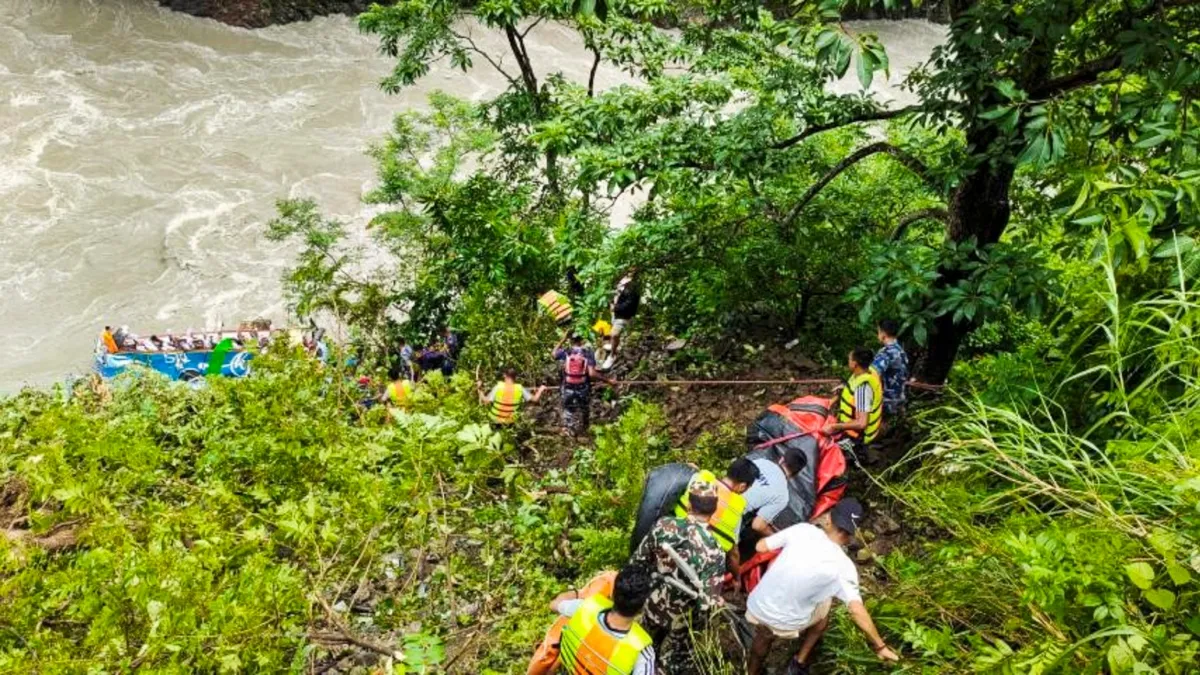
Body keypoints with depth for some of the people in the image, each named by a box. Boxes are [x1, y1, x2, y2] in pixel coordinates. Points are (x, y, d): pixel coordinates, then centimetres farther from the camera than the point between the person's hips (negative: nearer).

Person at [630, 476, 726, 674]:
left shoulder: (663, 525, -21)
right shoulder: (714, 550, -30)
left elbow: (638, 561, -8)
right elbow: (708, 600, -25)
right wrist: (699, 624, -5)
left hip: (652, 605, 3)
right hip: (681, 617, -3)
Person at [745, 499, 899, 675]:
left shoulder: (802, 529, -9)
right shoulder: (842, 565, -15)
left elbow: (761, 546, 0)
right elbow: (857, 610, -20)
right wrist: (880, 646, -11)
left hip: (755, 608, 2)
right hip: (786, 624, -2)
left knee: (763, 637, 35)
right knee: (825, 603, 27)